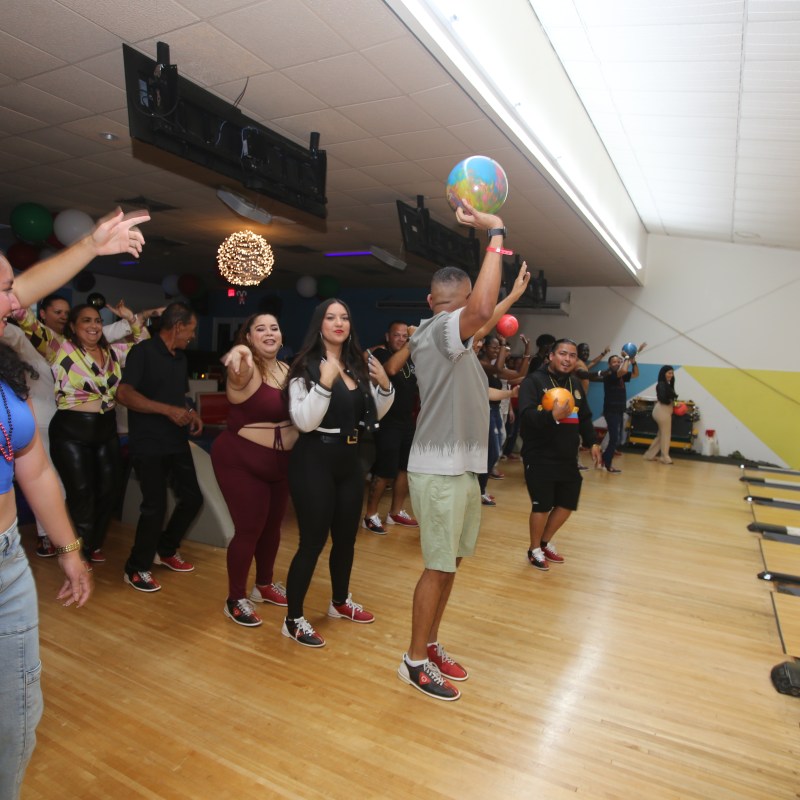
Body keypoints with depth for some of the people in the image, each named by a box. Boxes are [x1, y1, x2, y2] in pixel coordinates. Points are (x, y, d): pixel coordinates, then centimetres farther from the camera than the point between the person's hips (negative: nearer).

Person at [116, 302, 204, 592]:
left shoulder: (180, 357, 13)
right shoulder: (143, 351, -11)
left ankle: (165, 550, 32)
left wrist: (190, 413, 3)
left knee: (192, 498, 10)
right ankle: (136, 568, 15)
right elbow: (124, 394, -19)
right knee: (155, 506, -5)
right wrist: (168, 410, -25)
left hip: (177, 442, 8)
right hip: (148, 444, -8)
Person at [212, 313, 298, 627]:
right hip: (241, 461, -7)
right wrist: (241, 353, -63)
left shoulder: (286, 370, 4)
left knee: (272, 525, 17)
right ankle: (235, 600, 17)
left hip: (280, 462, 7)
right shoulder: (247, 371, -17)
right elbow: (238, 373, -43)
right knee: (249, 529, -3)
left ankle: (264, 584, 38)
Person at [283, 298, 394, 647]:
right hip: (314, 461, -7)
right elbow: (305, 422, -19)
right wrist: (325, 382, -28)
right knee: (313, 541, -2)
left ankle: (340, 602, 39)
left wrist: (385, 386, -3)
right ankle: (293, 620, 15)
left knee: (346, 537, 18)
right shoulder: (306, 367, -11)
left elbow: (374, 415, 14)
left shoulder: (360, 365, 7)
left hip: (350, 459, 7)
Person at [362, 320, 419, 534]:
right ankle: (370, 515, 9)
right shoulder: (380, 353, -8)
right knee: (384, 472, -6)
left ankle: (396, 512, 25)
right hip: (387, 423, -7)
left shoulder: (411, 358, 12)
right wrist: (412, 343, -29)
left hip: (408, 422, 7)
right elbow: (391, 369, -31)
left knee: (405, 468, 11)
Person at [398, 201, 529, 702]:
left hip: (461, 468, 10)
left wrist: (515, 295, 39)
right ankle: (416, 661, 17)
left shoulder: (453, 338, 13)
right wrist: (496, 234, -26)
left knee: (450, 563, 17)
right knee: (439, 567, 0)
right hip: (440, 471, -10)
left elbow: (483, 324, 36)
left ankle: (431, 645, 32)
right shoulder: (436, 332, -16)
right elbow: (481, 310, -36)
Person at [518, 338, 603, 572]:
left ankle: (546, 542, 35)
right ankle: (535, 550, 22)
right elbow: (526, 415, -24)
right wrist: (553, 416, -39)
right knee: (542, 506, -1)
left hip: (567, 458, 7)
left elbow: (585, 417, 21)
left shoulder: (575, 384, 13)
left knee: (567, 503, 13)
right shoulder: (534, 381, -11)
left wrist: (591, 442, 12)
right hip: (539, 458, -7)